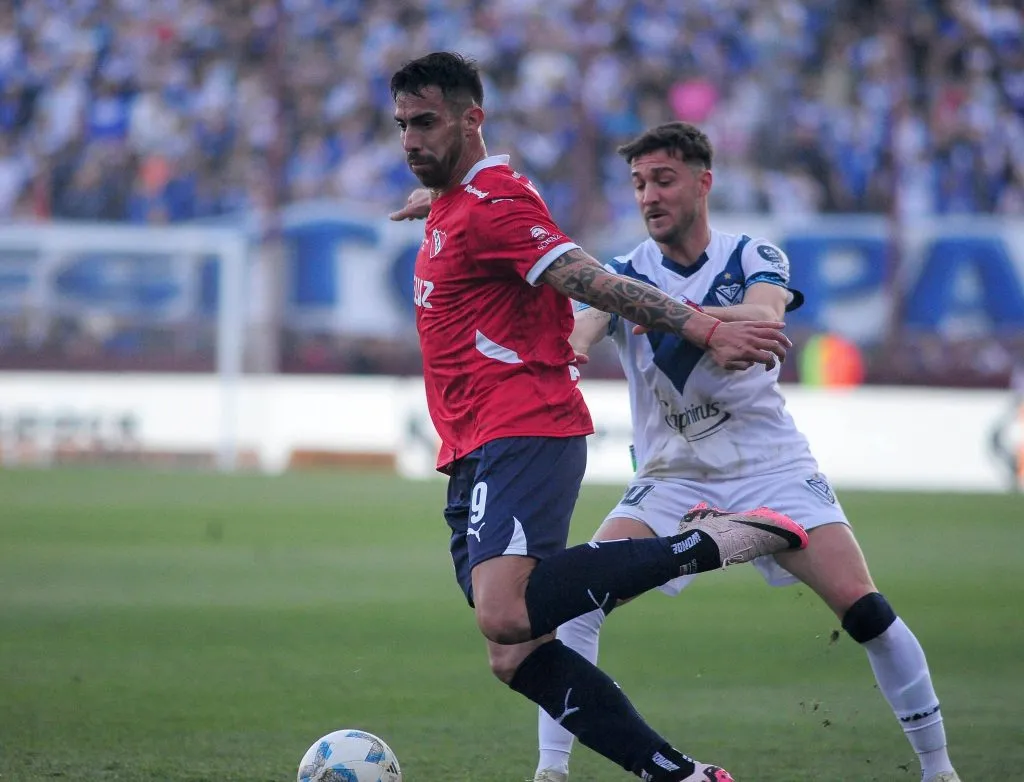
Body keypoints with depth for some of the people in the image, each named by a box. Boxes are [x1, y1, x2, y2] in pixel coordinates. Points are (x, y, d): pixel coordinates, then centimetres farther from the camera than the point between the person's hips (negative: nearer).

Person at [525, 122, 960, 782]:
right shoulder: (625, 277, -2)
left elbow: (765, 315, -27)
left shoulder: (753, 258, -4)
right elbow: (580, 330, -22)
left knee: (862, 607, -15)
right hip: (671, 477, 1)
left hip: (771, 467, -1)